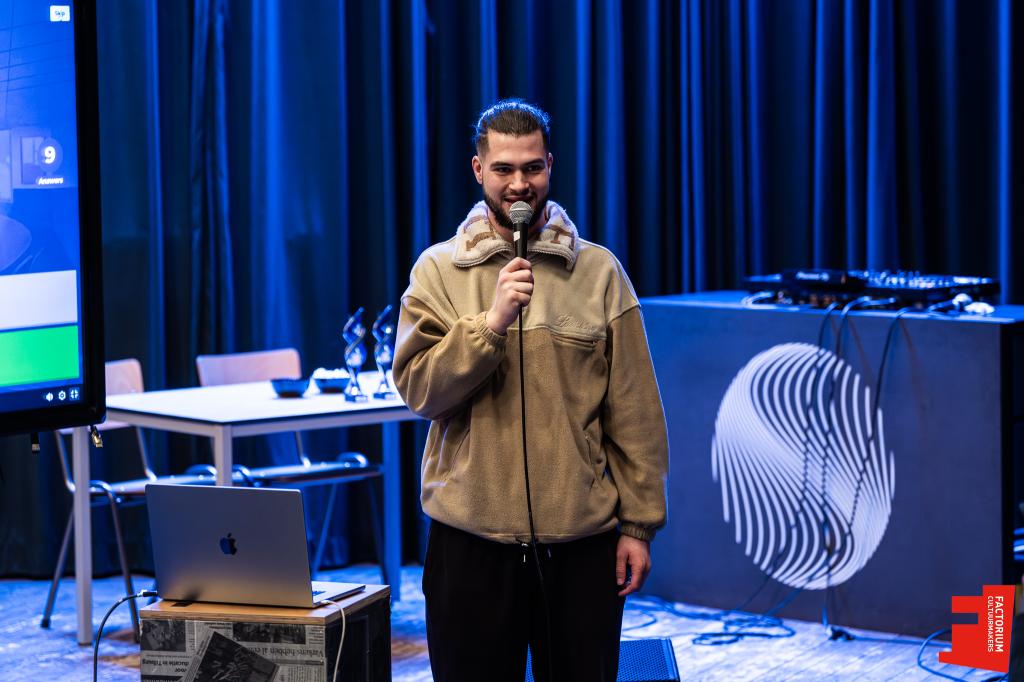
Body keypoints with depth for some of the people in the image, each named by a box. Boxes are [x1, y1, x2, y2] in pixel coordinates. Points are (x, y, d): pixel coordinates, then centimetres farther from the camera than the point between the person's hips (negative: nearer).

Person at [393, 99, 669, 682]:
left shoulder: (598, 271, 2)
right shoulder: (437, 271, 3)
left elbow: (633, 411, 1)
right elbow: (418, 388, -7)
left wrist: (639, 523, -1)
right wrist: (492, 322, -19)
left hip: (582, 537, 0)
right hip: (470, 535, 0)